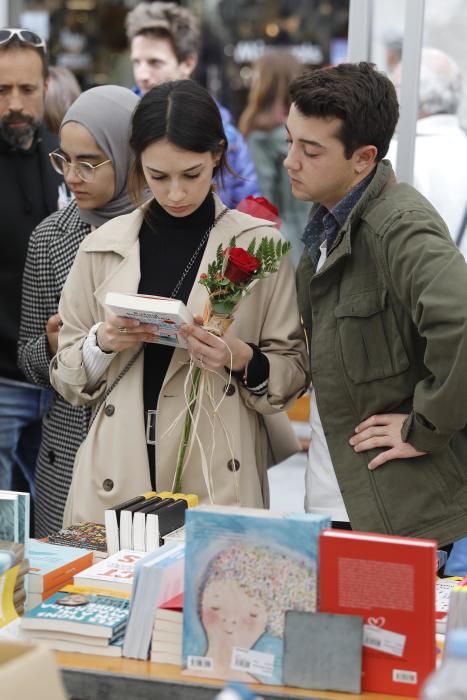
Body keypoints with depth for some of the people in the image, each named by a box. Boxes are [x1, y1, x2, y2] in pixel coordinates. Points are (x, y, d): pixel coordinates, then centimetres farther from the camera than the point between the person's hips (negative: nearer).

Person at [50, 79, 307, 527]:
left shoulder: (259, 245, -1)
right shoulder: (103, 247, 5)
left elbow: (293, 372, 2)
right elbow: (66, 376, 10)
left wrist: (241, 359, -17)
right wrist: (103, 342, -9)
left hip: (219, 478, -2)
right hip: (116, 477, 2)